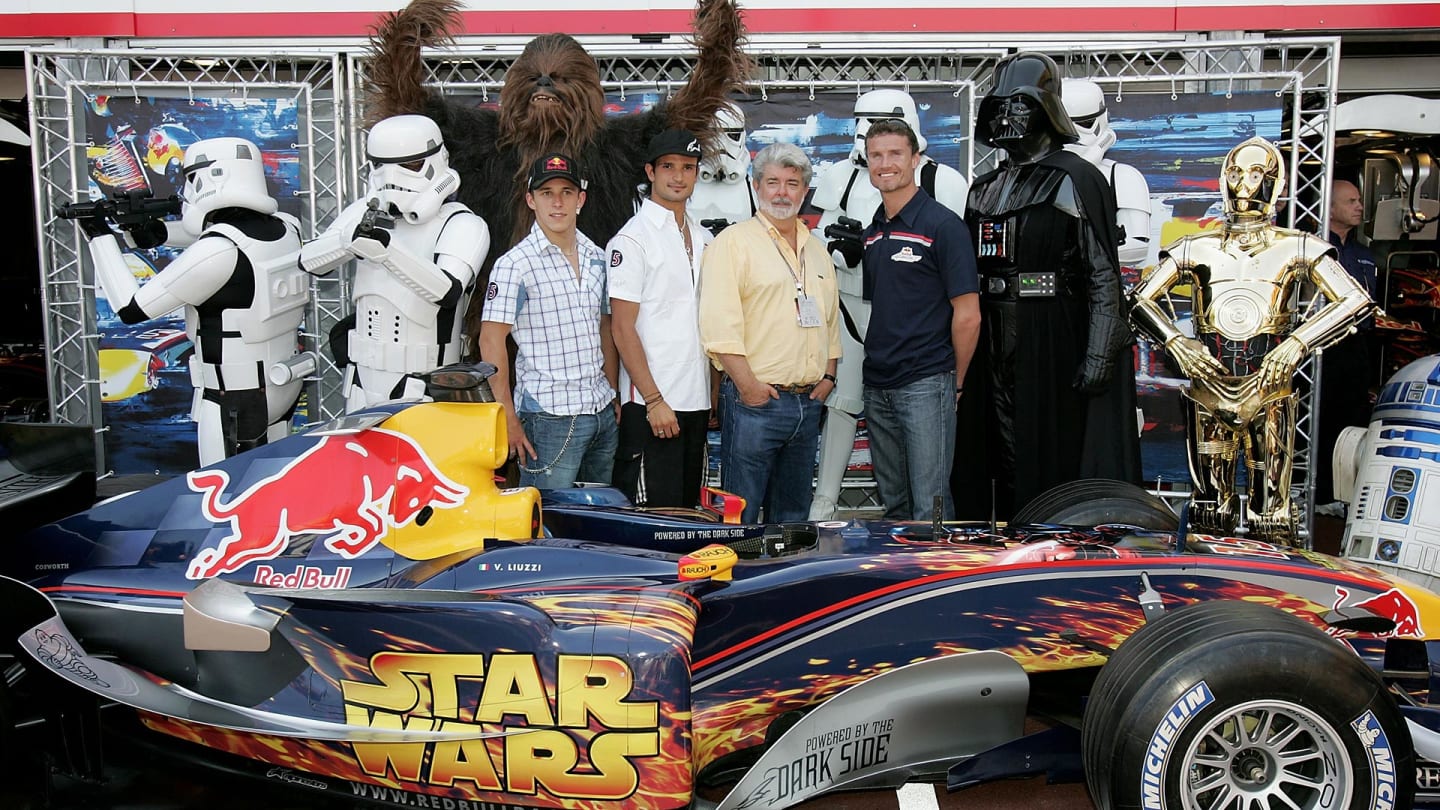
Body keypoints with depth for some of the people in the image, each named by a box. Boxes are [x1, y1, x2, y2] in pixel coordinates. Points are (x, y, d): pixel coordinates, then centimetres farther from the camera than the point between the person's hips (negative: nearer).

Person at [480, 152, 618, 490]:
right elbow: (491, 342, -10)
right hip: (550, 415, -6)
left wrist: (614, 395, 12)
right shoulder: (515, 264, -8)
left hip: (603, 413, 7)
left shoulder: (596, 257, 11)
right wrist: (508, 419, -13)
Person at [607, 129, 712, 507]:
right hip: (650, 405, -7)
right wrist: (655, 400, -16)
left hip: (696, 402, 7)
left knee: (689, 513, 13)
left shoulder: (703, 238, 15)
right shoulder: (632, 239, -7)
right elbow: (622, 328, -11)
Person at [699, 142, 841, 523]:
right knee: (740, 518, -4)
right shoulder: (733, 242, -5)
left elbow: (831, 319, 23)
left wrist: (829, 375, 10)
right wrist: (747, 385, -18)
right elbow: (719, 323, -14)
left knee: (793, 515, 14)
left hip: (808, 402, 7)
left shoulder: (817, 249, 18)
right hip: (756, 401, -7)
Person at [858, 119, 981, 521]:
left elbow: (968, 316, -10)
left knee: (929, 508, -3)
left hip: (925, 385, -7)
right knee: (894, 506, 15)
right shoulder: (872, 231, 13)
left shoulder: (942, 225, -9)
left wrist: (956, 382, -3)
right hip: (878, 387, 7)